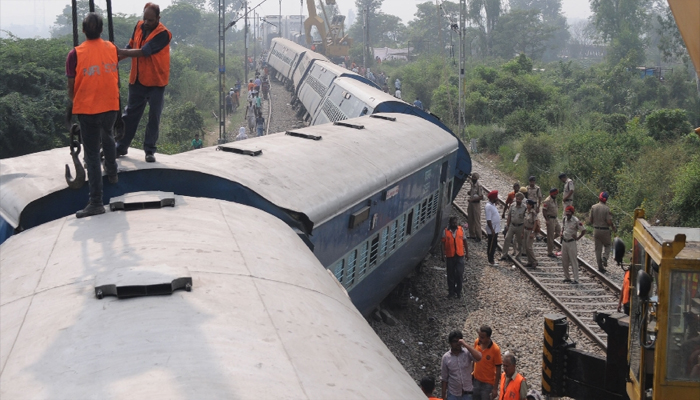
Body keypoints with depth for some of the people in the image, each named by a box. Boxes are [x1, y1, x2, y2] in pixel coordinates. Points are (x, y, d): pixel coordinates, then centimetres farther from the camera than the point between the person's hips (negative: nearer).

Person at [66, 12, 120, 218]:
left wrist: (72, 101, 12)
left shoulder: (75, 54, -13)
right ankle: (112, 172, 49)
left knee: (92, 154, 0)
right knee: (107, 137, 33)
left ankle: (96, 202, -3)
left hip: (87, 109, -3)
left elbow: (71, 85, -7)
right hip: (111, 105, 3)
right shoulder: (112, 49, -2)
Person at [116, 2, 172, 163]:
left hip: (156, 82, -5)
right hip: (137, 80, 5)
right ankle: (121, 147, 21)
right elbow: (130, 48, 8)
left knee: (154, 117, 0)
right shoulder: (139, 27, 2)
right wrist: (116, 58, -10)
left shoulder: (163, 34, -17)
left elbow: (143, 52, -25)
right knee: (130, 114, 12)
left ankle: (150, 150, 9)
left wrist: (120, 52, -26)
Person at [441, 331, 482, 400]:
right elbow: (444, 378, -1)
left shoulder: (467, 353, -9)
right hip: (453, 394, 0)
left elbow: (478, 357, -31)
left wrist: (465, 345, -29)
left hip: (467, 393, 0)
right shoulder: (446, 357, -8)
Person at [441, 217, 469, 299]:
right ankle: (451, 292, 18)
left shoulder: (461, 230, 2)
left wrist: (467, 253, 10)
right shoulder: (445, 231, -2)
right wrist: (443, 255, -5)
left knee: (459, 274, -5)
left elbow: (464, 242, 10)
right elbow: (443, 244, 0)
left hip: (460, 255, 0)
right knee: (450, 275, 7)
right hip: (450, 256, 0)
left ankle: (458, 291, 9)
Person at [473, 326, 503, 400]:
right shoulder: (476, 342, -9)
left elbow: (498, 370, -14)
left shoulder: (495, 349, -21)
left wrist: (495, 388, -12)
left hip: (488, 383, -5)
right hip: (476, 380, 5)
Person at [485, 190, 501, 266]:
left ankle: (491, 259, 27)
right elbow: (488, 220, -23)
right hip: (492, 230, -10)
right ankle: (491, 261, 8)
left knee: (494, 245, 17)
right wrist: (492, 230, -23)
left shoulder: (493, 205, 10)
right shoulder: (488, 207, -21)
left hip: (495, 229, 10)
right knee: (491, 245, 0)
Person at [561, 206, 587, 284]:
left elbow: (583, 231, -9)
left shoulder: (576, 221, -14)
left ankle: (576, 279, -3)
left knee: (573, 261, -5)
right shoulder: (564, 219, 5)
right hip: (564, 242, 7)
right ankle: (567, 277, 20)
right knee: (564, 261, 10)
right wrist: (561, 233, 7)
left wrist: (577, 238, -10)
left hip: (571, 242, -7)